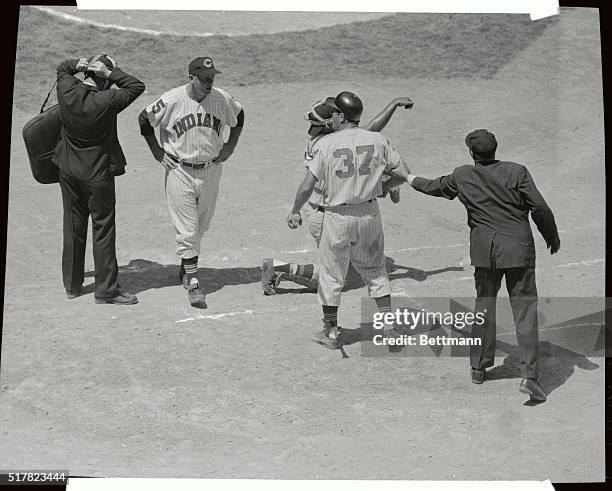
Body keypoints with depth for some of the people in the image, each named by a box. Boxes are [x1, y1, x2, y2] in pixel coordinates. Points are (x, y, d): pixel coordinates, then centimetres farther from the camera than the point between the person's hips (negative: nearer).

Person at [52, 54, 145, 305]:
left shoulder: (66, 90, -8)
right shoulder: (106, 101, -23)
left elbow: (62, 68, 14)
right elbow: (137, 86, -11)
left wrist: (77, 64, -5)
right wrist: (112, 72, -16)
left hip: (68, 170, 6)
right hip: (98, 173, -6)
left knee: (73, 227, 16)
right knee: (103, 230, 4)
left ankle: (72, 284, 27)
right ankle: (106, 289, 9)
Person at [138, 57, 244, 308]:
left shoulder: (222, 99, -6)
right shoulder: (171, 100, -14)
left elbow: (239, 116, 15)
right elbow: (144, 119, 1)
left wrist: (230, 146, 10)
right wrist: (157, 151, -1)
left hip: (210, 170, 4)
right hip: (179, 171, -3)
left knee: (201, 225, 15)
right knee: (187, 229, -5)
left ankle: (187, 264, 37)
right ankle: (193, 281, -1)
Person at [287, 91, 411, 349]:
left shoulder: (327, 144, -12)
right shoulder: (377, 140, -4)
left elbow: (307, 187, -13)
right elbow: (404, 174, -3)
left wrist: (294, 211, 1)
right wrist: (384, 183, 16)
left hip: (337, 217, -3)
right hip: (369, 213, 3)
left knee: (331, 274, 12)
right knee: (375, 270, 19)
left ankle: (331, 331, 21)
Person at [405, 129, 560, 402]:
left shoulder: (462, 176, 3)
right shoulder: (516, 171, -5)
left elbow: (436, 187, 22)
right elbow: (540, 208, -8)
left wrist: (413, 181, 43)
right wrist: (552, 238, 7)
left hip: (484, 249, 2)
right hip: (518, 247, -2)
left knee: (484, 305, 17)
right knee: (524, 308, -1)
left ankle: (479, 368, 26)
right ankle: (529, 376, -9)